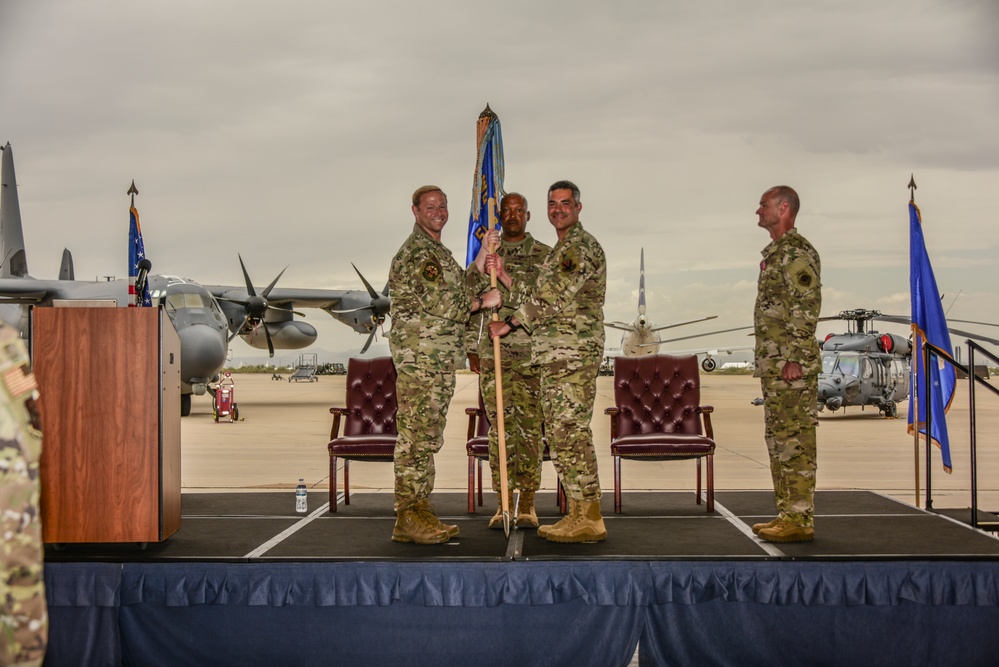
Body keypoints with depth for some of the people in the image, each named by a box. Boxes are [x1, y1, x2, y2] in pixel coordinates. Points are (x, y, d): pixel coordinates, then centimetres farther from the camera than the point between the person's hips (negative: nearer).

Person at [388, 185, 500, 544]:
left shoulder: (439, 252, 23)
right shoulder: (415, 252, -11)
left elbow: (460, 289, 18)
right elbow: (441, 303, -18)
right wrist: (482, 301, -8)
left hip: (441, 360, 10)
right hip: (419, 357, -10)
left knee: (429, 437, 11)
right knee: (416, 435, -9)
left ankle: (422, 511, 16)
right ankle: (409, 517, -6)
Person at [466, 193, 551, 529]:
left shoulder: (544, 255, 6)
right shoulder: (485, 254, 12)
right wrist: (472, 348, 1)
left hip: (533, 353, -1)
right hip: (494, 353, 1)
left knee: (530, 426, 0)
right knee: (500, 426, 2)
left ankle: (527, 502, 6)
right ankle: (503, 501, 7)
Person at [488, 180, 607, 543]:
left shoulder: (582, 247, -9)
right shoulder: (560, 251, 23)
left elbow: (549, 298, -15)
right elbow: (541, 301, 17)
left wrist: (509, 324, -8)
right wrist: (504, 275, 9)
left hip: (573, 353, -10)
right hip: (555, 355, 10)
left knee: (571, 433, -10)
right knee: (562, 434, 10)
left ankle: (589, 520, -7)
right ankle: (579, 514, 15)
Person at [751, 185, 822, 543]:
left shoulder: (797, 252, -11)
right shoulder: (774, 252, 20)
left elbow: (807, 308, -18)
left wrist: (795, 359, -21)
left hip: (792, 364, -11)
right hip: (772, 363, 11)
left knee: (795, 440, -8)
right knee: (778, 439, 13)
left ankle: (800, 520, -6)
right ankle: (787, 514, 19)